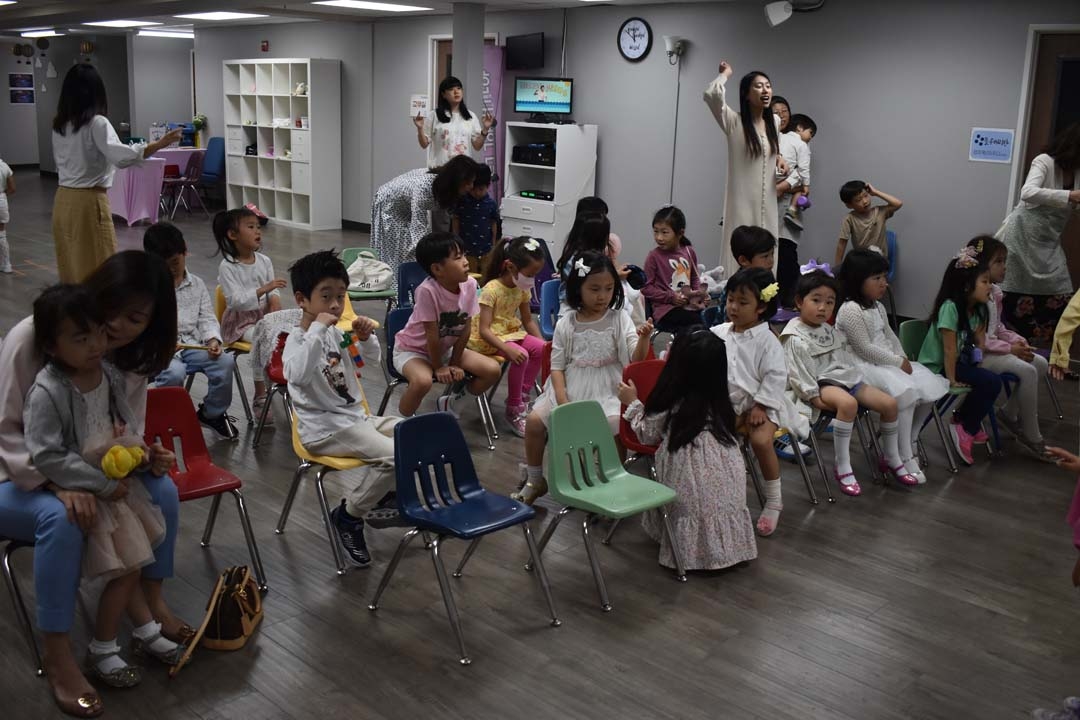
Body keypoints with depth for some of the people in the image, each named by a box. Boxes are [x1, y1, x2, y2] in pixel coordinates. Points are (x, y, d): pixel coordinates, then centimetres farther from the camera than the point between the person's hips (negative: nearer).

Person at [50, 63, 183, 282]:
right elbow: (121, 156, -27)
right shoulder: (96, 123, -14)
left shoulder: (59, 125, 8)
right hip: (88, 201, -7)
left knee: (72, 267, 14)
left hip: (63, 200, 7)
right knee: (98, 269, -2)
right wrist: (160, 144, -25)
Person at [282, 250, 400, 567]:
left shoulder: (335, 334, 10)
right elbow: (298, 375, -36)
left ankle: (383, 492, 18)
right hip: (324, 430, -8)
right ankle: (348, 516, -6)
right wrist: (316, 329, -34)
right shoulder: (297, 340, -13)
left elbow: (372, 361, 20)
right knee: (392, 456, -25)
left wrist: (367, 338, -2)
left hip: (356, 417, 8)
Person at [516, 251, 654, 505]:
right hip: (569, 388, 2)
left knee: (615, 425, -31)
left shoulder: (619, 319, -2)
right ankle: (534, 480, 9)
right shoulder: (566, 324, 2)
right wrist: (562, 402, -11)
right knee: (534, 420, -15)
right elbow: (557, 366, 3)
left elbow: (636, 360, -9)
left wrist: (644, 339, -30)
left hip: (607, 390, -2)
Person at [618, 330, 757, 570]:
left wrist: (632, 403, 23)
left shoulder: (670, 402, -8)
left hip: (692, 482, -4)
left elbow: (648, 435, 8)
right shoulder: (721, 399, 5)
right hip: (726, 480, 5)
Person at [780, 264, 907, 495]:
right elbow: (800, 378, -16)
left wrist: (857, 383, 9)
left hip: (847, 379, 9)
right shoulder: (796, 339, -12)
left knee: (889, 403, -1)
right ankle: (842, 468, -26)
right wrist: (818, 400, -23)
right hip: (821, 386, -9)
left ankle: (892, 459, 19)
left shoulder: (831, 332, 15)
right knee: (848, 403, -38)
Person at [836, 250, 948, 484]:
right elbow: (864, 349, -21)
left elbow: (890, 336, 18)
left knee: (930, 388, -2)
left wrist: (903, 359, 0)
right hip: (863, 367, -10)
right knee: (906, 392, -28)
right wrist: (897, 362, -16)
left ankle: (908, 442, 15)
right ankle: (905, 458, -16)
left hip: (888, 362, 10)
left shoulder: (878, 307, 14)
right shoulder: (850, 310, -17)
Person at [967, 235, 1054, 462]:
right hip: (976, 354, -10)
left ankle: (1009, 413, 14)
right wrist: (1009, 348, -20)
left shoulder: (995, 291, 10)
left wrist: (1017, 340, 0)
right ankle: (1032, 438, -11)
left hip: (993, 347, 10)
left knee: (1041, 364, 0)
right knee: (1026, 370, -22)